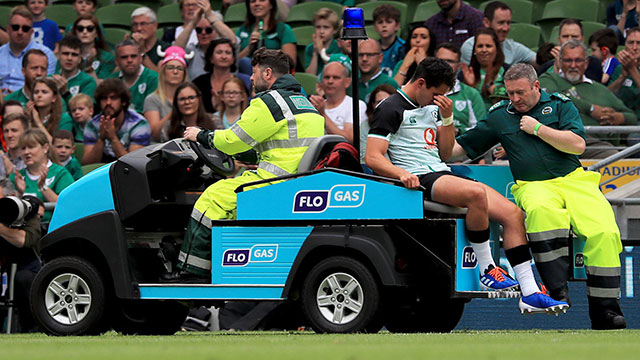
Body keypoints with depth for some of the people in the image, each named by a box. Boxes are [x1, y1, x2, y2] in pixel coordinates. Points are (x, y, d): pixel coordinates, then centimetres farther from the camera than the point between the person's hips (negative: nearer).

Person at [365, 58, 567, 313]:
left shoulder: (431, 107, 21)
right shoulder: (391, 109, -4)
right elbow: (372, 158, -12)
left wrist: (447, 119, 6)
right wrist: (402, 174, -29)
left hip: (443, 174, 9)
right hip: (419, 181, -9)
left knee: (513, 213, -5)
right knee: (476, 193, -36)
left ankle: (530, 293, -8)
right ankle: (486, 271, -22)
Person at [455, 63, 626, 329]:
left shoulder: (560, 105, 10)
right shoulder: (499, 116, 15)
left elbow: (578, 145, -3)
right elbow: (462, 148, 20)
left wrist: (537, 129, -2)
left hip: (573, 179, 1)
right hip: (533, 186, 0)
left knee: (604, 232, -26)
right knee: (541, 210, -40)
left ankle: (604, 309, -19)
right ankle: (557, 290, -39)